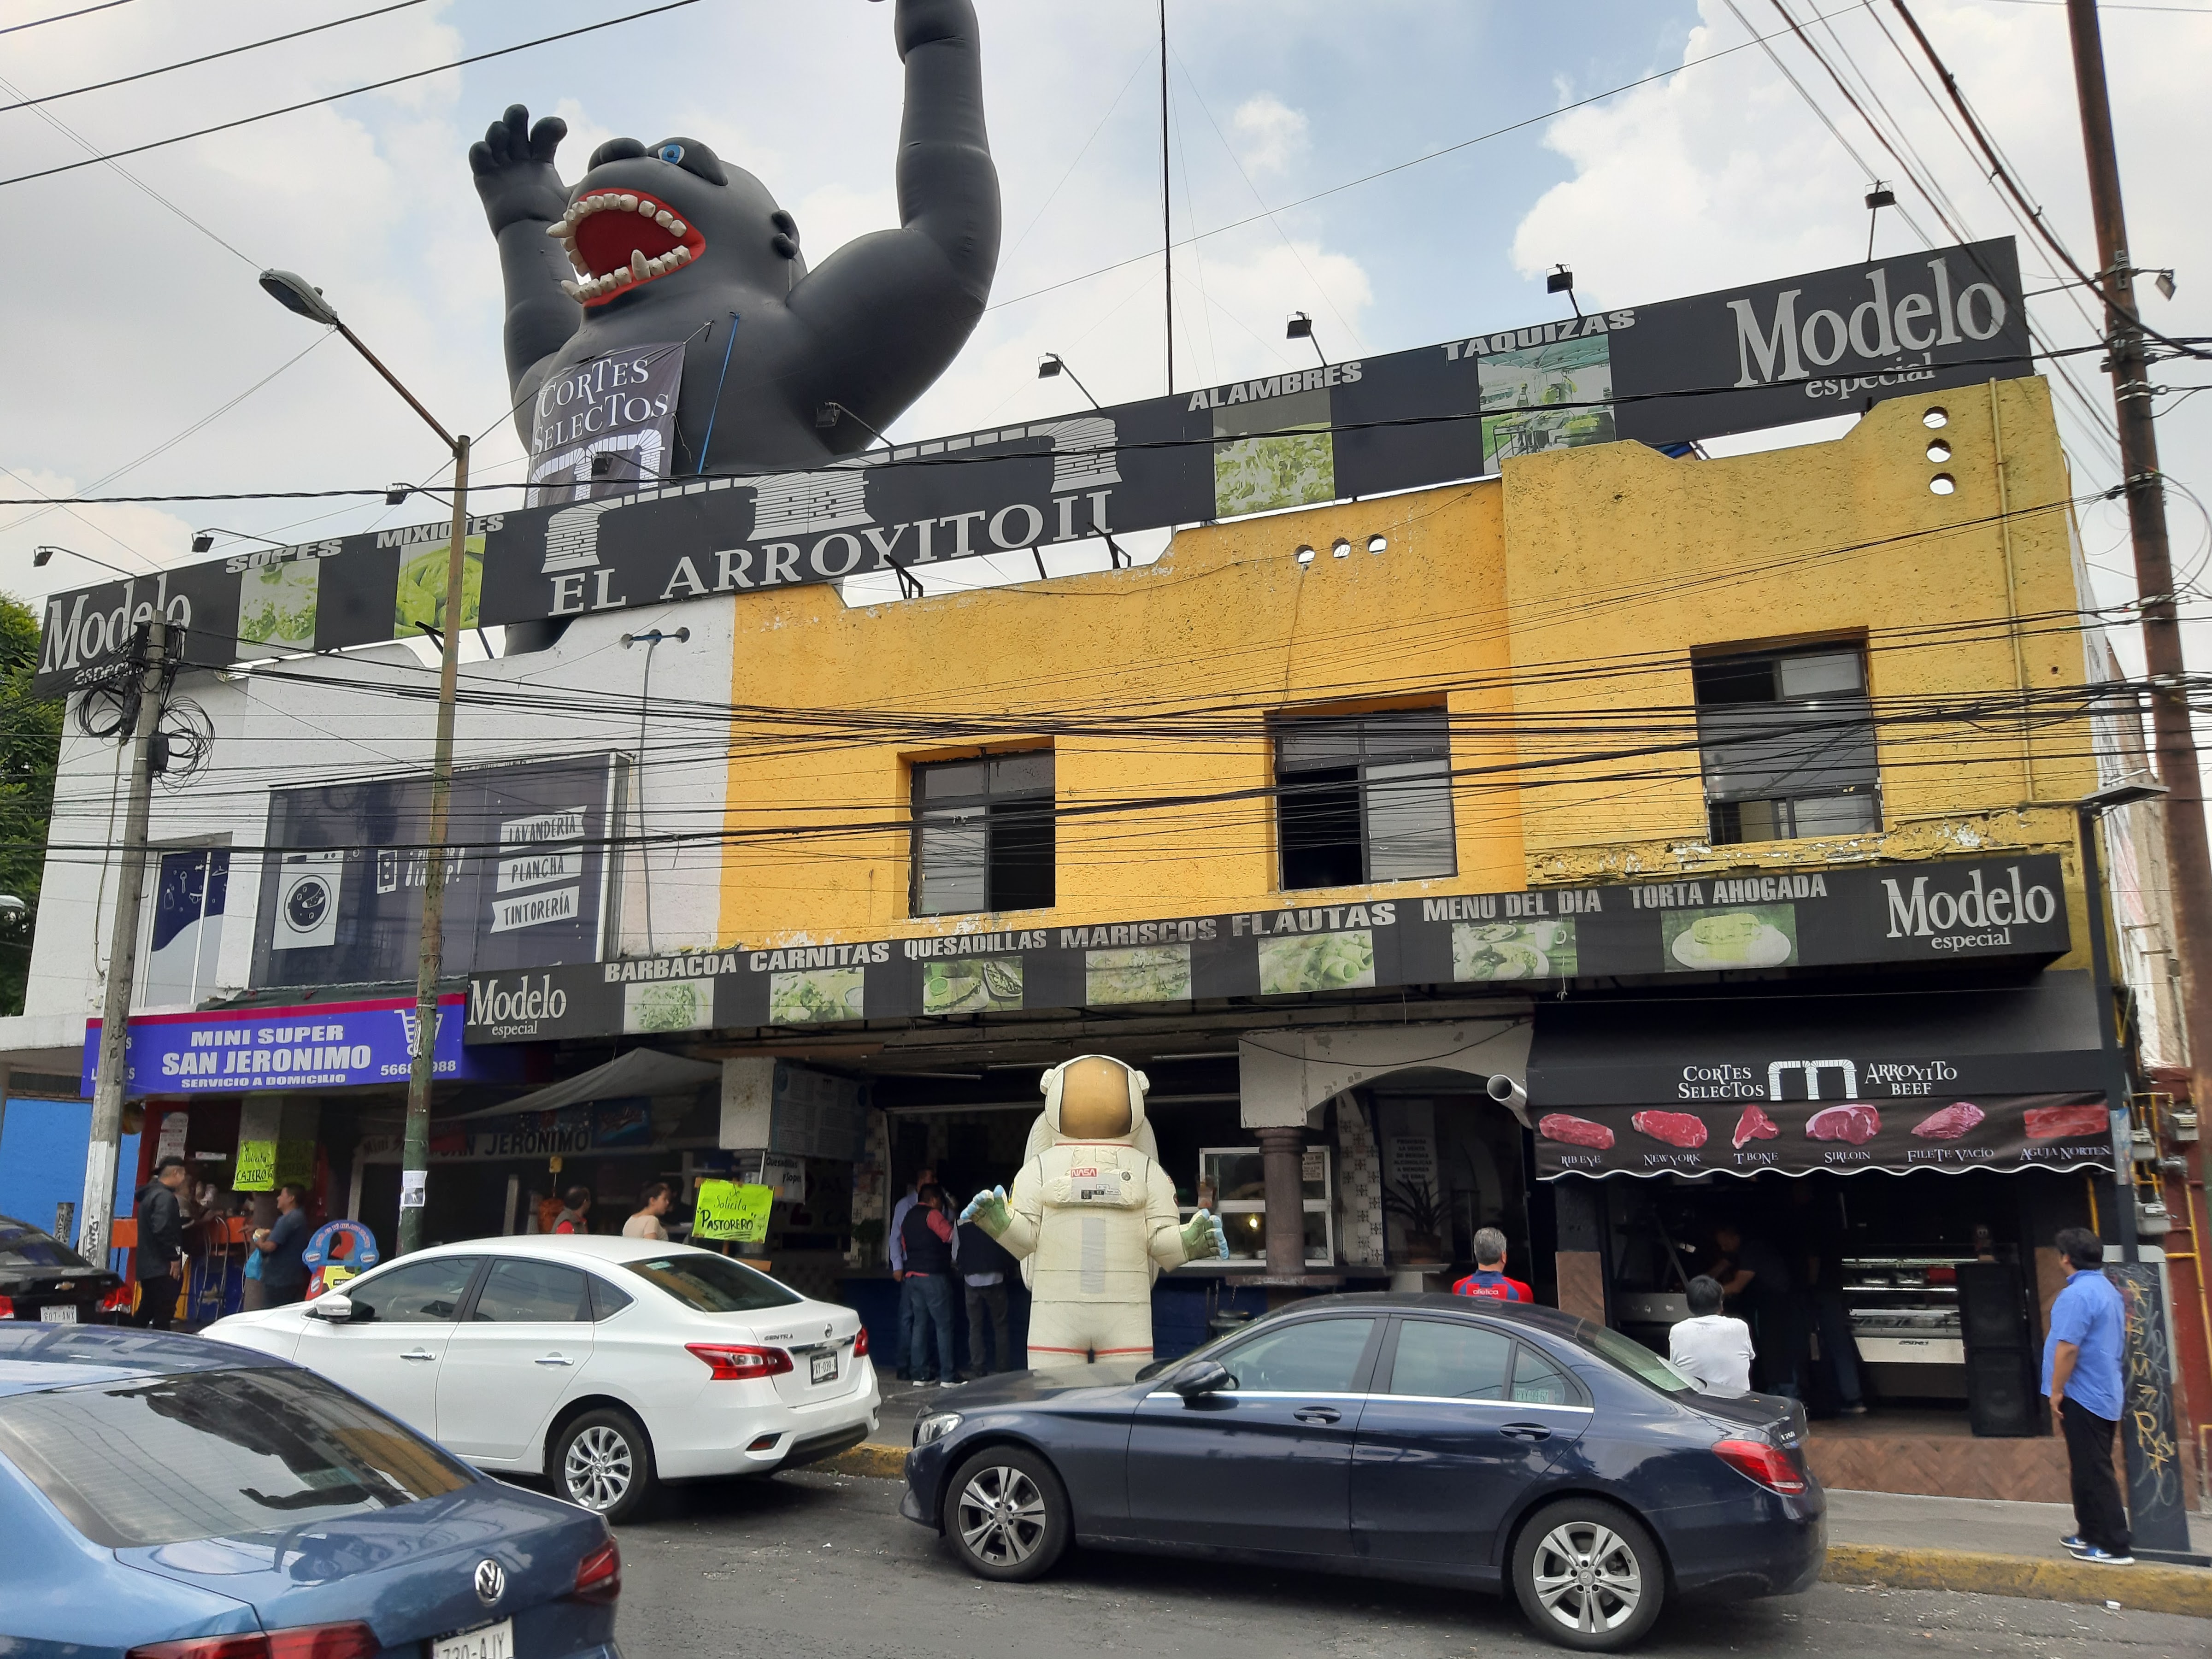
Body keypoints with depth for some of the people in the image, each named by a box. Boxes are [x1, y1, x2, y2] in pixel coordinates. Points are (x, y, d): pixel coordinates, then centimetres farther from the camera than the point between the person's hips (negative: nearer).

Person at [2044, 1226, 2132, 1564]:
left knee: (2092, 1471, -5)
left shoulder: (2077, 1294, -19)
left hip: (2082, 1395, -10)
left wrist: (2056, 1391, -15)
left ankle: (2113, 1546, -2)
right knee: (2093, 1468, 17)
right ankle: (2091, 1533, 25)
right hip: (2105, 1394, 10)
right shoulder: (2109, 1290, 12)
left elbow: (2068, 1348, -25)